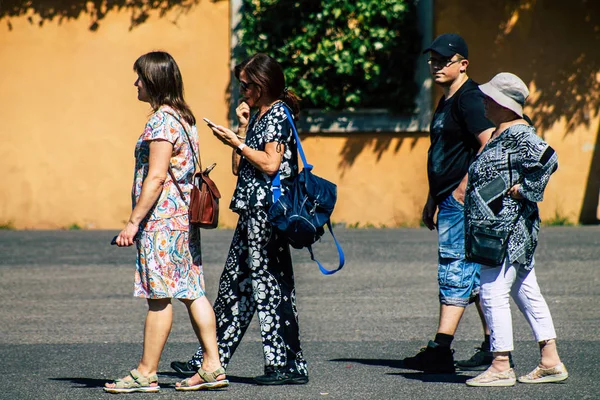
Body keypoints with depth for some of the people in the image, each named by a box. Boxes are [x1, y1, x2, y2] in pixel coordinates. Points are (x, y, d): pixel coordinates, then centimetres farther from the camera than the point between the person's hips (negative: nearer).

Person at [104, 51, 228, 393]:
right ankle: (213, 366, 7)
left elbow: (156, 177, -19)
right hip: (184, 217, 10)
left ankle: (146, 374, -1)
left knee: (159, 296, -5)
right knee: (191, 292, 8)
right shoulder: (185, 118, 16)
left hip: (162, 219, -10)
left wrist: (134, 222, -18)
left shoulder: (161, 121, -14)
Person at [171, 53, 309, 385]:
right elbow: (239, 168, 18)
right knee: (234, 283, 12)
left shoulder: (279, 114, -9)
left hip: (267, 210, -10)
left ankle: (288, 364, -4)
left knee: (269, 284, -8)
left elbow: (270, 164, -19)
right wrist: (242, 127, 11)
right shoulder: (258, 116, 19)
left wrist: (236, 143, -11)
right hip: (251, 210, 10)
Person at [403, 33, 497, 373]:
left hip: (462, 201, -10)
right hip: (450, 201, 10)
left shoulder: (469, 99, -12)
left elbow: (489, 144, -24)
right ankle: (494, 348, 15)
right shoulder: (446, 102, 20)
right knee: (476, 275, 11)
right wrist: (432, 199, 26)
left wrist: (465, 187, -22)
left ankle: (441, 349, -14)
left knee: (454, 270, -12)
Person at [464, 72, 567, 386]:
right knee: (526, 293, 11)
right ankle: (550, 362, 15)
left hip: (506, 229, -11)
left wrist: (522, 190, -21)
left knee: (493, 293, -8)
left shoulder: (517, 134, -15)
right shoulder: (501, 133, 16)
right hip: (514, 231, 11)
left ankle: (501, 367, -5)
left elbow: (547, 159, -27)